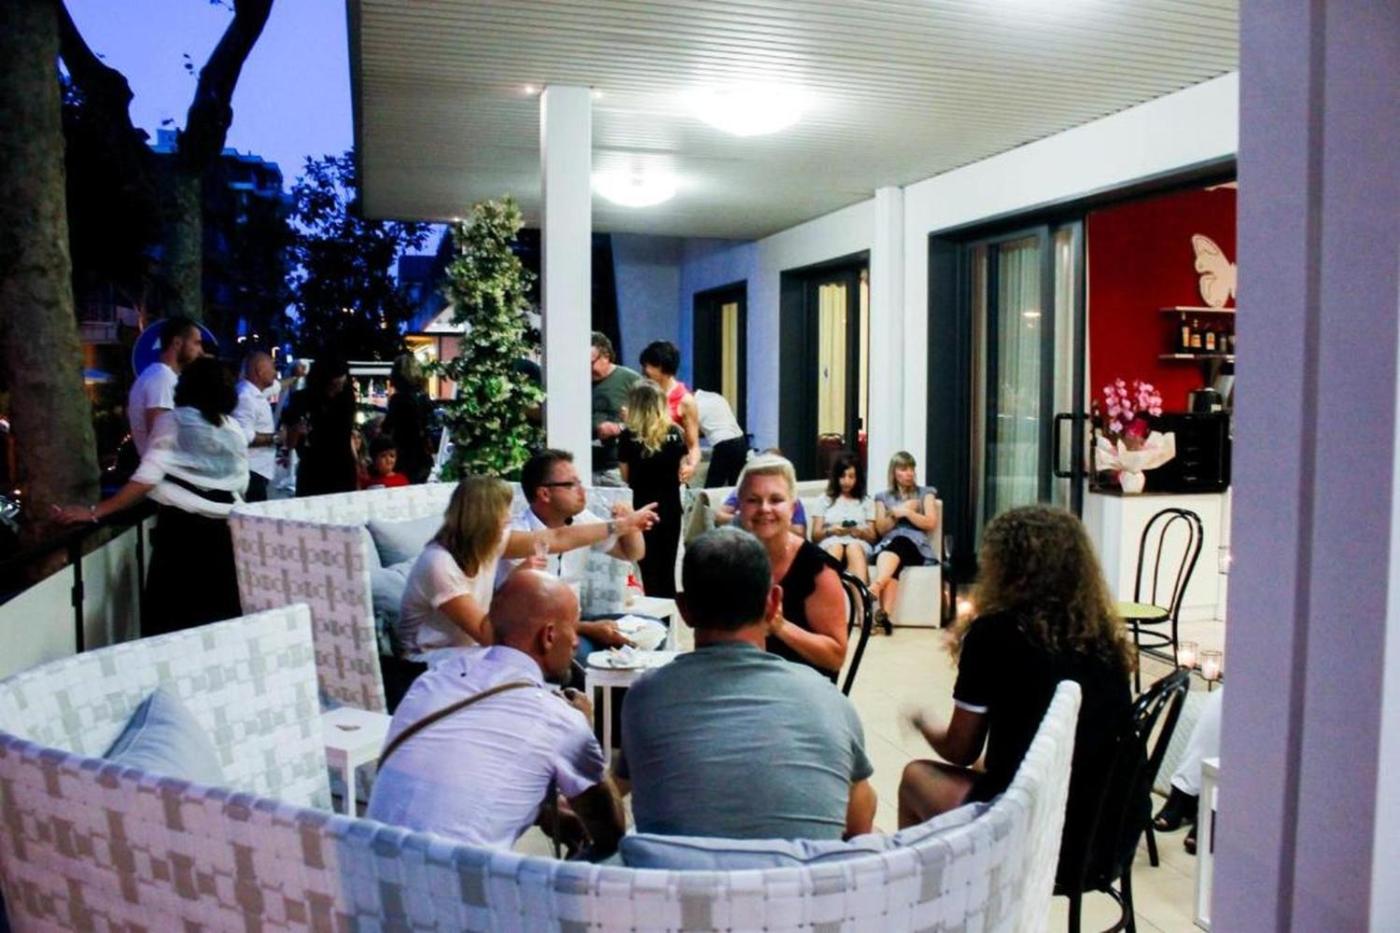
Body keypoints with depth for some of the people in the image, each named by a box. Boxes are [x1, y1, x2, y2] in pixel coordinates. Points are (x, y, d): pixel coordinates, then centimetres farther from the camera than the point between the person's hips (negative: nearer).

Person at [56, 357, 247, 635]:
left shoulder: (172, 421, -1)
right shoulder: (235, 430, 9)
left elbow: (147, 478, -10)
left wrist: (95, 511, -9)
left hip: (180, 526, -4)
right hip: (223, 528, 4)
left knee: (168, 613, 2)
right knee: (220, 614, 10)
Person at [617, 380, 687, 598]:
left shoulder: (628, 436, -8)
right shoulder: (675, 433, 0)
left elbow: (626, 477, 0)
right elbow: (680, 473, 6)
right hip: (671, 506, 3)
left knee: (649, 571, 4)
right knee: (668, 569, 12)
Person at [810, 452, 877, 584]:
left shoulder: (867, 502, 24)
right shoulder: (825, 500, 22)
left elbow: (872, 537, 17)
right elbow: (815, 536, 16)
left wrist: (860, 532, -5)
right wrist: (830, 531, -5)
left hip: (859, 544, 0)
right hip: (830, 543, 0)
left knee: (854, 548, -39)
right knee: (836, 547, -40)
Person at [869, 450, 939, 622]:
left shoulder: (925, 493, 19)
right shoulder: (883, 497, 23)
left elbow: (931, 524, 6)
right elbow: (880, 529, 14)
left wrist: (906, 512, -3)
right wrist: (895, 513, -1)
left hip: (916, 545, -1)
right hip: (888, 546, 1)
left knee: (899, 543, -40)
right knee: (891, 561, -39)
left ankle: (874, 588, -64)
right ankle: (884, 615, -60)